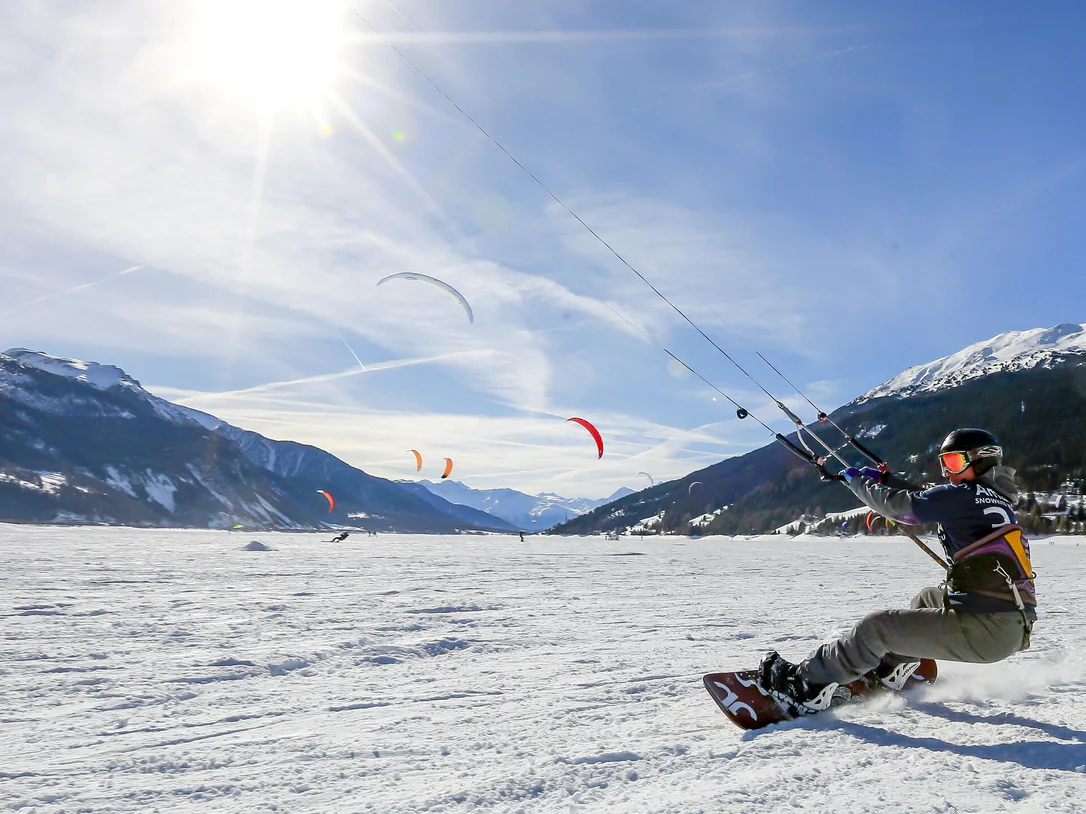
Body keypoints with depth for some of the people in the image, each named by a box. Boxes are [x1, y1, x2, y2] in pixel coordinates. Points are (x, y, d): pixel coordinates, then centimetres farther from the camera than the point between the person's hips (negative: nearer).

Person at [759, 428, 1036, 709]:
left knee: (876, 626, -4)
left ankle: (807, 686, 5)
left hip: (984, 631, -9)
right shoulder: (999, 497, 18)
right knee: (929, 598, 34)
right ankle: (890, 670, 40)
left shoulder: (962, 495, -8)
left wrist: (857, 481, 11)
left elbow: (899, 505, -4)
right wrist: (883, 478, 26)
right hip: (1017, 628, 10)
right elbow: (923, 501, 25)